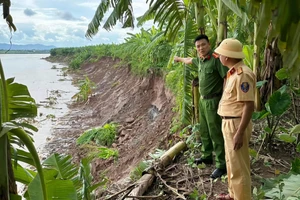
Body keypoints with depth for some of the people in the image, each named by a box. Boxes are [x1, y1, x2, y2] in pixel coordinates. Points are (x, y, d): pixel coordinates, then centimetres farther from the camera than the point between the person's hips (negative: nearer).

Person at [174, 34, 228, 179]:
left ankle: (221, 165, 3)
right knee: (204, 131, 18)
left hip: (213, 101, -9)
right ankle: (207, 156, 34)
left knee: (216, 133, -5)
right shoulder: (200, 60, 9)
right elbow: (190, 60, 32)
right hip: (203, 100, 9)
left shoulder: (216, 59, -17)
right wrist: (179, 59, 50)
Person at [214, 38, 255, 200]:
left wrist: (240, 133, -24)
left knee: (238, 167, -1)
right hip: (230, 123, 11)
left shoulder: (242, 74, -20)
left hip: (237, 125, -11)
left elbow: (249, 105, -23)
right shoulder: (234, 73, 11)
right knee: (232, 162, 22)